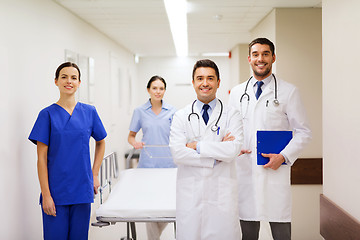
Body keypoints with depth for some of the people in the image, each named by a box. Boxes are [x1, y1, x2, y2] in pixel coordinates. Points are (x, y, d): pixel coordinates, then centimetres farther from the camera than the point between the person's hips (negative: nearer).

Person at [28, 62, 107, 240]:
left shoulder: (89, 112, 4)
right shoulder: (48, 114, -3)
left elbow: (100, 142, 19)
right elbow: (42, 157, -5)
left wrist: (95, 175, 11)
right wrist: (46, 194, -10)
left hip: (82, 190, 3)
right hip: (56, 191, -3)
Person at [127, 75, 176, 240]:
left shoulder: (172, 111, 6)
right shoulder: (140, 111, 6)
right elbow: (131, 135, 11)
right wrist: (134, 143, -10)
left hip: (168, 163, 0)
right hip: (147, 163, 0)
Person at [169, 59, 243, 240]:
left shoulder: (231, 115, 3)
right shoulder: (181, 116, 5)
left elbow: (233, 150, -12)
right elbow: (177, 153, -8)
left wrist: (197, 146, -10)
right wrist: (215, 159, -11)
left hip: (222, 193, 0)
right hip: (190, 194, 1)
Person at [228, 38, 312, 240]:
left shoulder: (288, 92, 3)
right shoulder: (237, 93, 12)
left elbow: (303, 132, 2)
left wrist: (284, 156, -12)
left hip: (276, 172, -2)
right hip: (244, 171, 3)